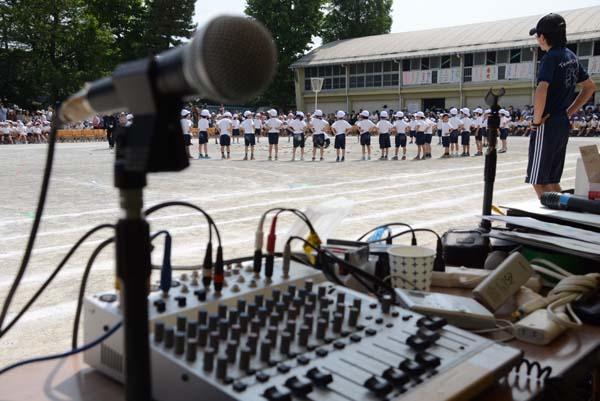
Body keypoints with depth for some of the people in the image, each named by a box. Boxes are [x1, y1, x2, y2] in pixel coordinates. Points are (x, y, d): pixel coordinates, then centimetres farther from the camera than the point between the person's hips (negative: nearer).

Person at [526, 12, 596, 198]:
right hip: (563, 125, 9)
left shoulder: (551, 57, -14)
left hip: (547, 125, -9)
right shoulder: (571, 56, 12)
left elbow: (541, 90, -30)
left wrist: (536, 120, -18)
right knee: (552, 180, 16)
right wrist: (569, 112, 17)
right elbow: (590, 87, 22)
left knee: (538, 180, -2)